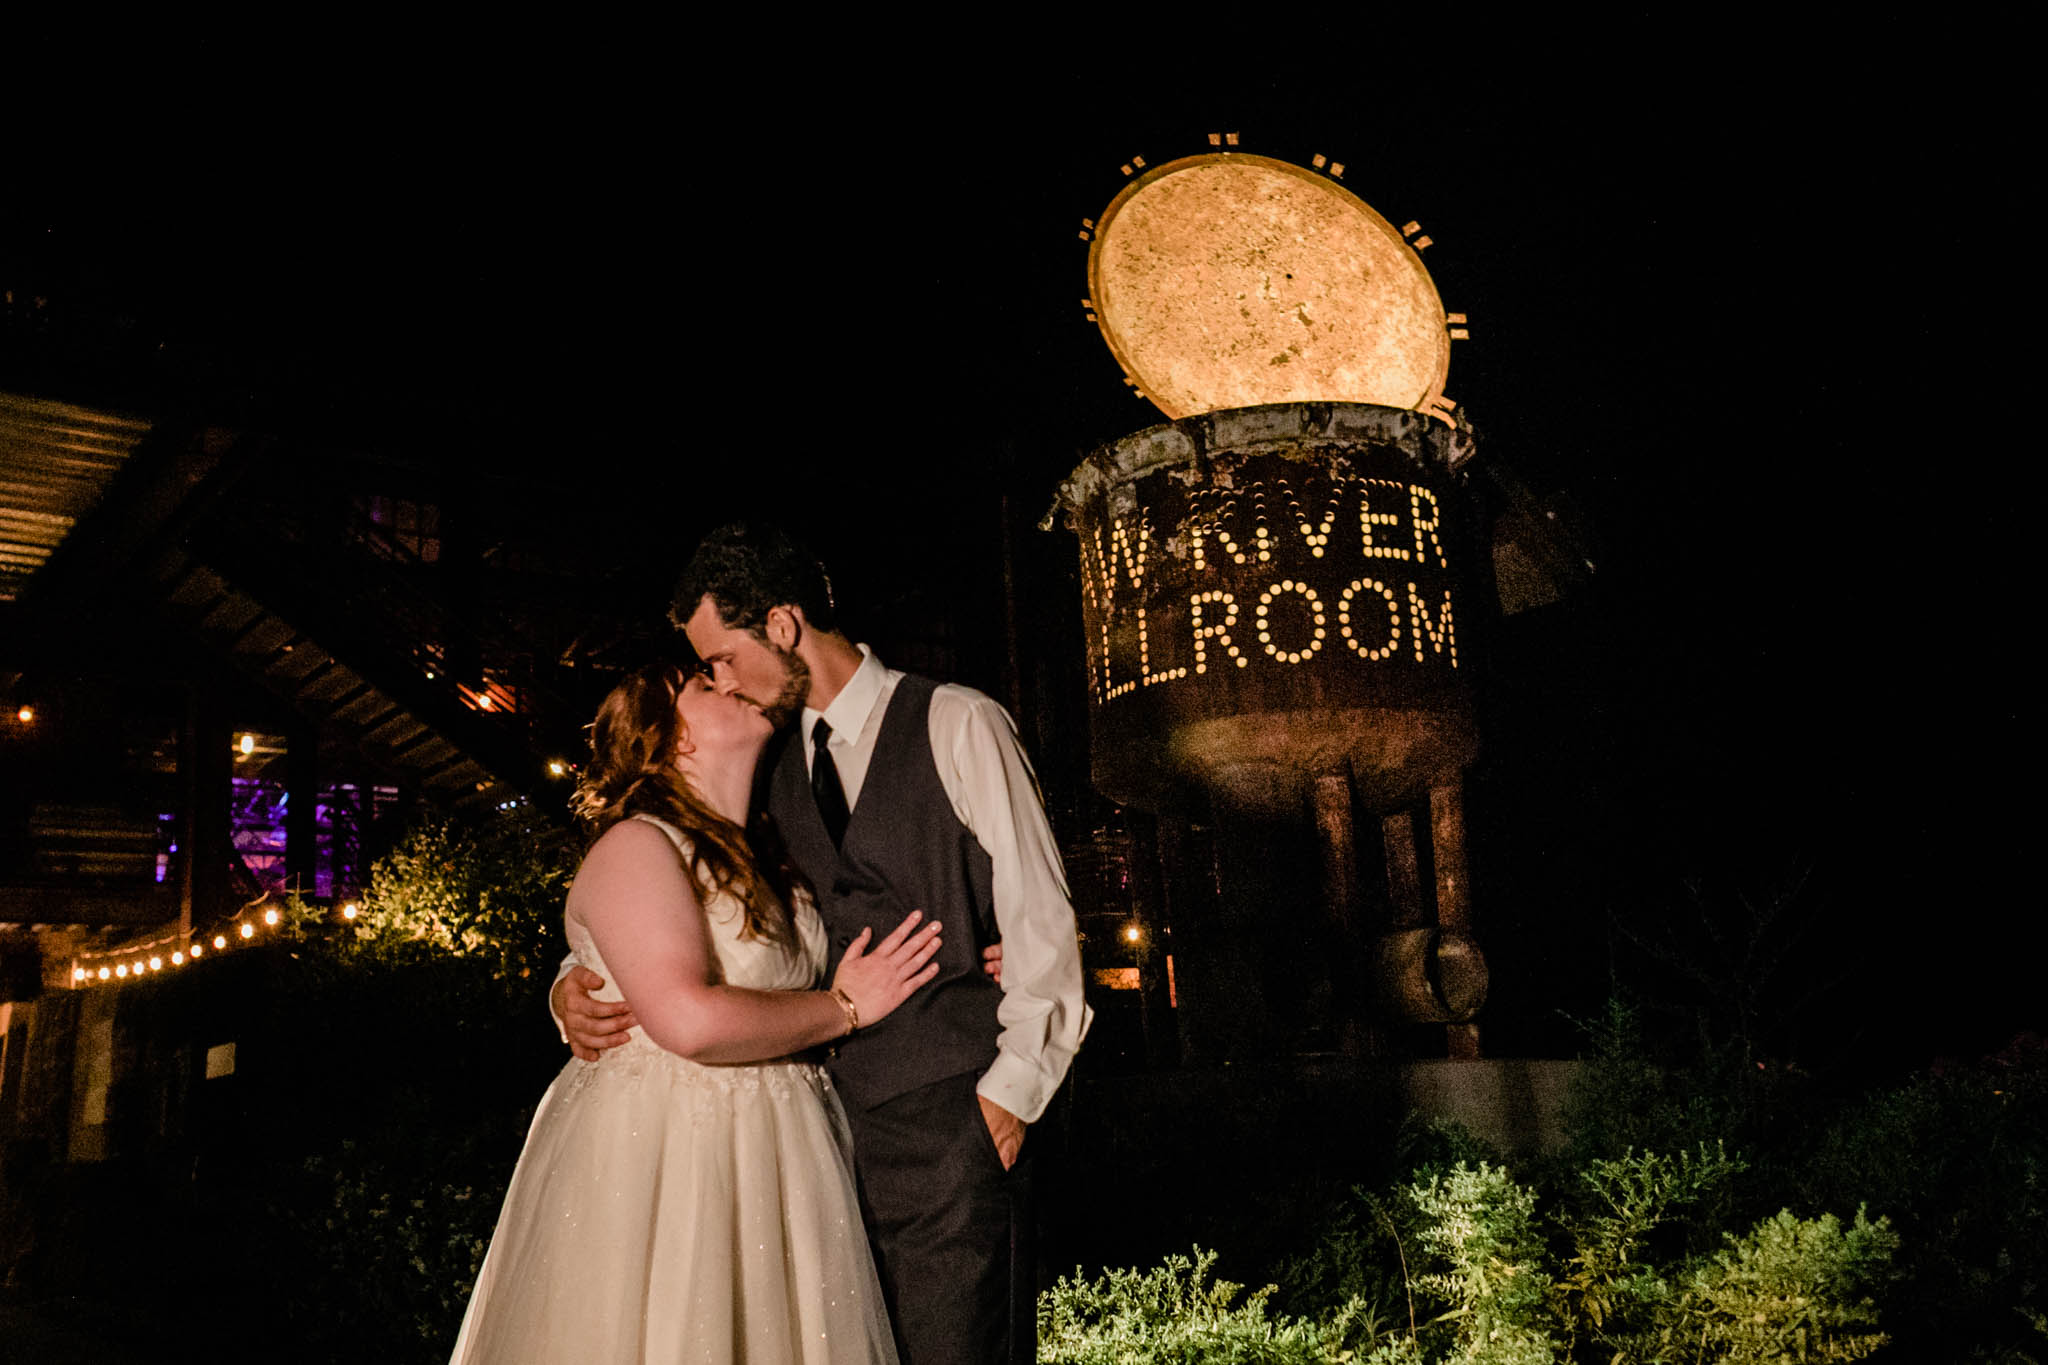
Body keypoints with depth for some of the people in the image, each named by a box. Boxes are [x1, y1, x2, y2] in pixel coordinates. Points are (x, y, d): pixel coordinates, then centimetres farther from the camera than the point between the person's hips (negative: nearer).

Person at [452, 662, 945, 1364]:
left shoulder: (759, 863, 13)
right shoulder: (634, 847, -13)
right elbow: (690, 1021, -25)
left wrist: (963, 966, -1)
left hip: (767, 1161, 8)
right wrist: (846, 1008, -14)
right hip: (654, 1162, -8)